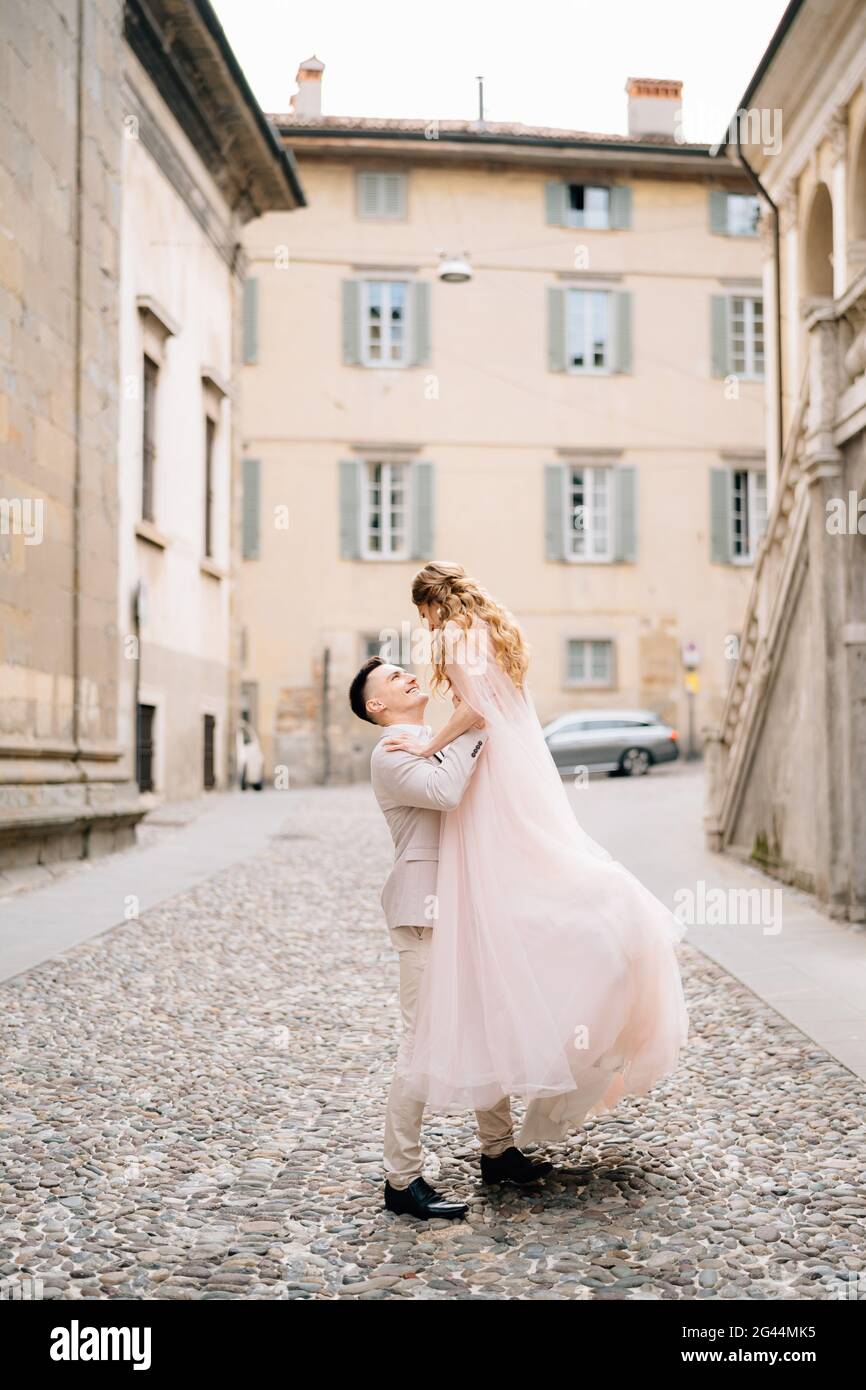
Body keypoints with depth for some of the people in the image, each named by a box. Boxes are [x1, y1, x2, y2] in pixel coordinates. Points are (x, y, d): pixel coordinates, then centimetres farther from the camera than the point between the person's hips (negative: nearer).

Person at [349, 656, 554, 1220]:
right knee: (424, 1039, -8)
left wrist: (476, 722, 8)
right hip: (425, 909, -9)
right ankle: (402, 1179, -1)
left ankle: (499, 1151, 28)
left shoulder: (443, 744, 19)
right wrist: (472, 727, -17)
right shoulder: (391, 754, -9)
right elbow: (447, 792, -26)